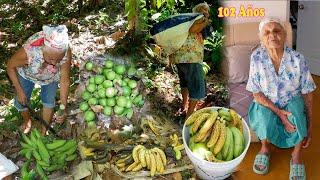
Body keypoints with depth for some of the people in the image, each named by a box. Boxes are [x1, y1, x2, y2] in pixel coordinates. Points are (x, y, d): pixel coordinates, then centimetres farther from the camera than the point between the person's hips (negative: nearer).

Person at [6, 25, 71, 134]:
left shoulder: (66, 53, -40)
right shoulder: (28, 51, -44)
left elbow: (65, 80, -26)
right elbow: (10, 66, -22)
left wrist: (63, 107, -30)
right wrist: (19, 91, -21)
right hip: (27, 73, 0)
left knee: (49, 102, 8)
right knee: (21, 101, 11)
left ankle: (44, 131, 37)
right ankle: (27, 121, 46)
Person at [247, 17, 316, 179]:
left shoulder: (298, 59, -18)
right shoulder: (257, 57, -17)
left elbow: (307, 94, -12)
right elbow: (256, 93, -13)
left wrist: (309, 126, -14)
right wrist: (278, 112, -25)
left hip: (292, 104, 0)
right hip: (266, 105, 0)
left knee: (297, 105, -32)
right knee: (263, 112, -32)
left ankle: (297, 155, -11)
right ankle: (265, 148, 0)